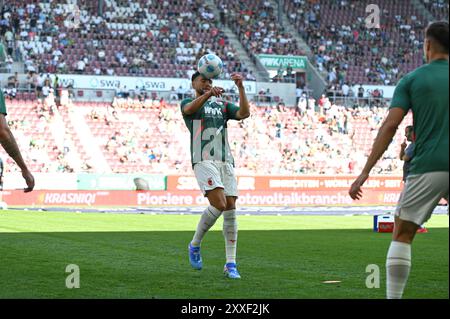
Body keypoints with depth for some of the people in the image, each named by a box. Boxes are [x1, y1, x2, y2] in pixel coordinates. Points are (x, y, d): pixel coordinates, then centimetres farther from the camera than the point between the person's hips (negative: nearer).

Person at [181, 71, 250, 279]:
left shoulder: (223, 106, 24)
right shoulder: (188, 103, 12)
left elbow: (244, 114, 5)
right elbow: (189, 109, -15)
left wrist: (241, 88, -6)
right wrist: (209, 93, -31)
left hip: (226, 161, 5)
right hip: (204, 160, -5)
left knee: (231, 209, -5)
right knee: (219, 204, -22)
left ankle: (231, 264, -1)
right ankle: (195, 245, 1)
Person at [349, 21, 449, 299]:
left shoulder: (411, 80, 3)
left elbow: (391, 125, -6)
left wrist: (365, 172, -6)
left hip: (427, 168, -2)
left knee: (402, 235, 7)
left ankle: (393, 297, 0)